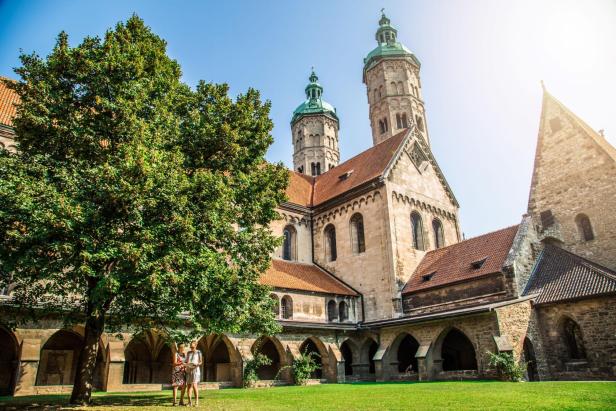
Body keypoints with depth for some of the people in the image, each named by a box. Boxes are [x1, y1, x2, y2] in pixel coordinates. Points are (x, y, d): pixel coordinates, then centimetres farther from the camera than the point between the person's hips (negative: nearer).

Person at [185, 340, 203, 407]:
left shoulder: (198, 352, 2)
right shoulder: (188, 353, 14)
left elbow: (201, 362, 1)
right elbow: (186, 361, 15)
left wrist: (196, 364, -19)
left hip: (195, 370, -4)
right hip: (188, 370, 4)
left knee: (194, 385, -14)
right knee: (189, 385, 1)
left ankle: (196, 401, -10)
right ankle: (189, 401, 9)